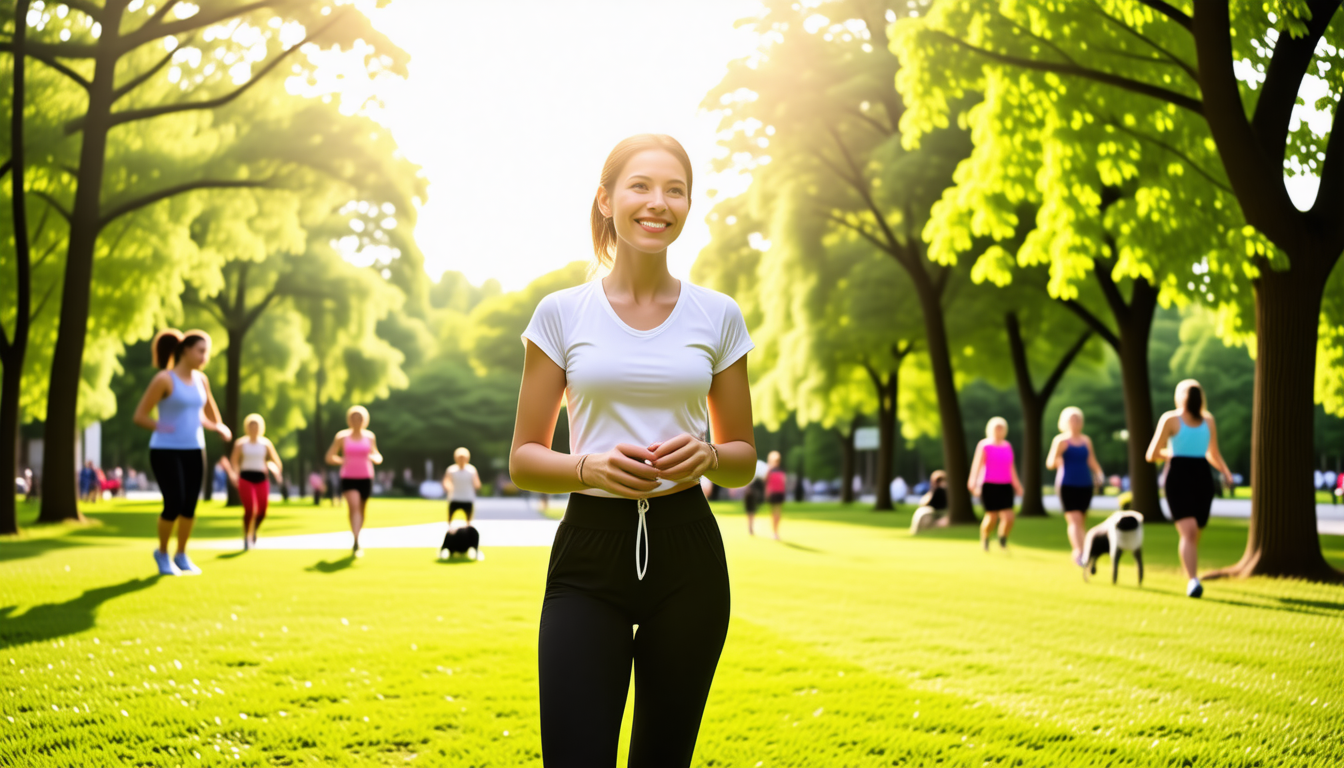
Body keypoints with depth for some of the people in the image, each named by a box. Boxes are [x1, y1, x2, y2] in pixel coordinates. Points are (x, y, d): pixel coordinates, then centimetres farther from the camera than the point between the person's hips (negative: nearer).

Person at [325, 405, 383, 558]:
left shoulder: (369, 436, 6)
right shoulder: (342, 436, 0)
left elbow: (378, 457, 16)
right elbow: (329, 457, 3)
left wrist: (374, 458, -7)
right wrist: (343, 460, -11)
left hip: (365, 478, 3)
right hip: (348, 478, -3)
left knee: (362, 511, 12)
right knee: (354, 507, -21)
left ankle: (356, 536, 35)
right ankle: (356, 544, -26)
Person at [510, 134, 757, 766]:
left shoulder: (717, 316, 7)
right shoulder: (561, 313, 3)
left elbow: (744, 460, 13)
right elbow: (524, 461, 5)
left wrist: (707, 456, -10)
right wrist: (591, 467, -15)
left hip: (687, 554, 2)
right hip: (590, 553, -2)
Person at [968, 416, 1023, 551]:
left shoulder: (1007, 446, 12)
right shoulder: (984, 445, -5)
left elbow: (1011, 468, 18)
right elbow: (977, 464, -15)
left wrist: (1016, 485, 19)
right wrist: (973, 482, -27)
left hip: (1005, 487, 4)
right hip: (989, 486, -4)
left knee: (1009, 517, -9)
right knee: (992, 517, -4)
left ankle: (1002, 540, 21)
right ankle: (984, 539, 28)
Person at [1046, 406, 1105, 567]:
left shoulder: (1086, 440, 12)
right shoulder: (1061, 440, -5)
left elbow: (1092, 462, 20)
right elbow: (1049, 464, -10)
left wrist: (1099, 474, 2)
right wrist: (1056, 456, -30)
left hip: (1085, 486, 5)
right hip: (1067, 486, -5)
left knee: (1082, 521, 9)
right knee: (1074, 520, -17)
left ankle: (1077, 554, 21)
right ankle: (1079, 553, -25)